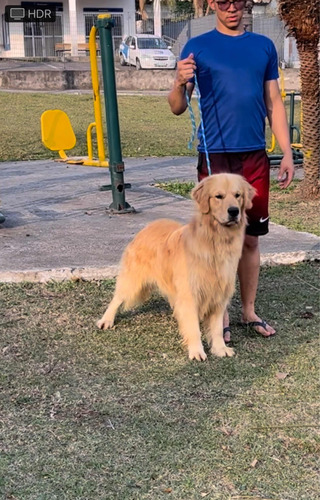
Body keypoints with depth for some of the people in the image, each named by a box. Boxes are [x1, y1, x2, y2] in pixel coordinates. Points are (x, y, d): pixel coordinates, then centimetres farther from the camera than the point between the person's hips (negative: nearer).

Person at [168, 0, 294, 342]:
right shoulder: (197, 47, 1)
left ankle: (249, 311, 21)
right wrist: (180, 83, -21)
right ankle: (220, 315, 14)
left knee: (250, 237, 9)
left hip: (255, 157, 3)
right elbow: (177, 108, 1)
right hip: (215, 157, -2)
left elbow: (274, 103, 12)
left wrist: (286, 153, 4)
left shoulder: (263, 46, 9)